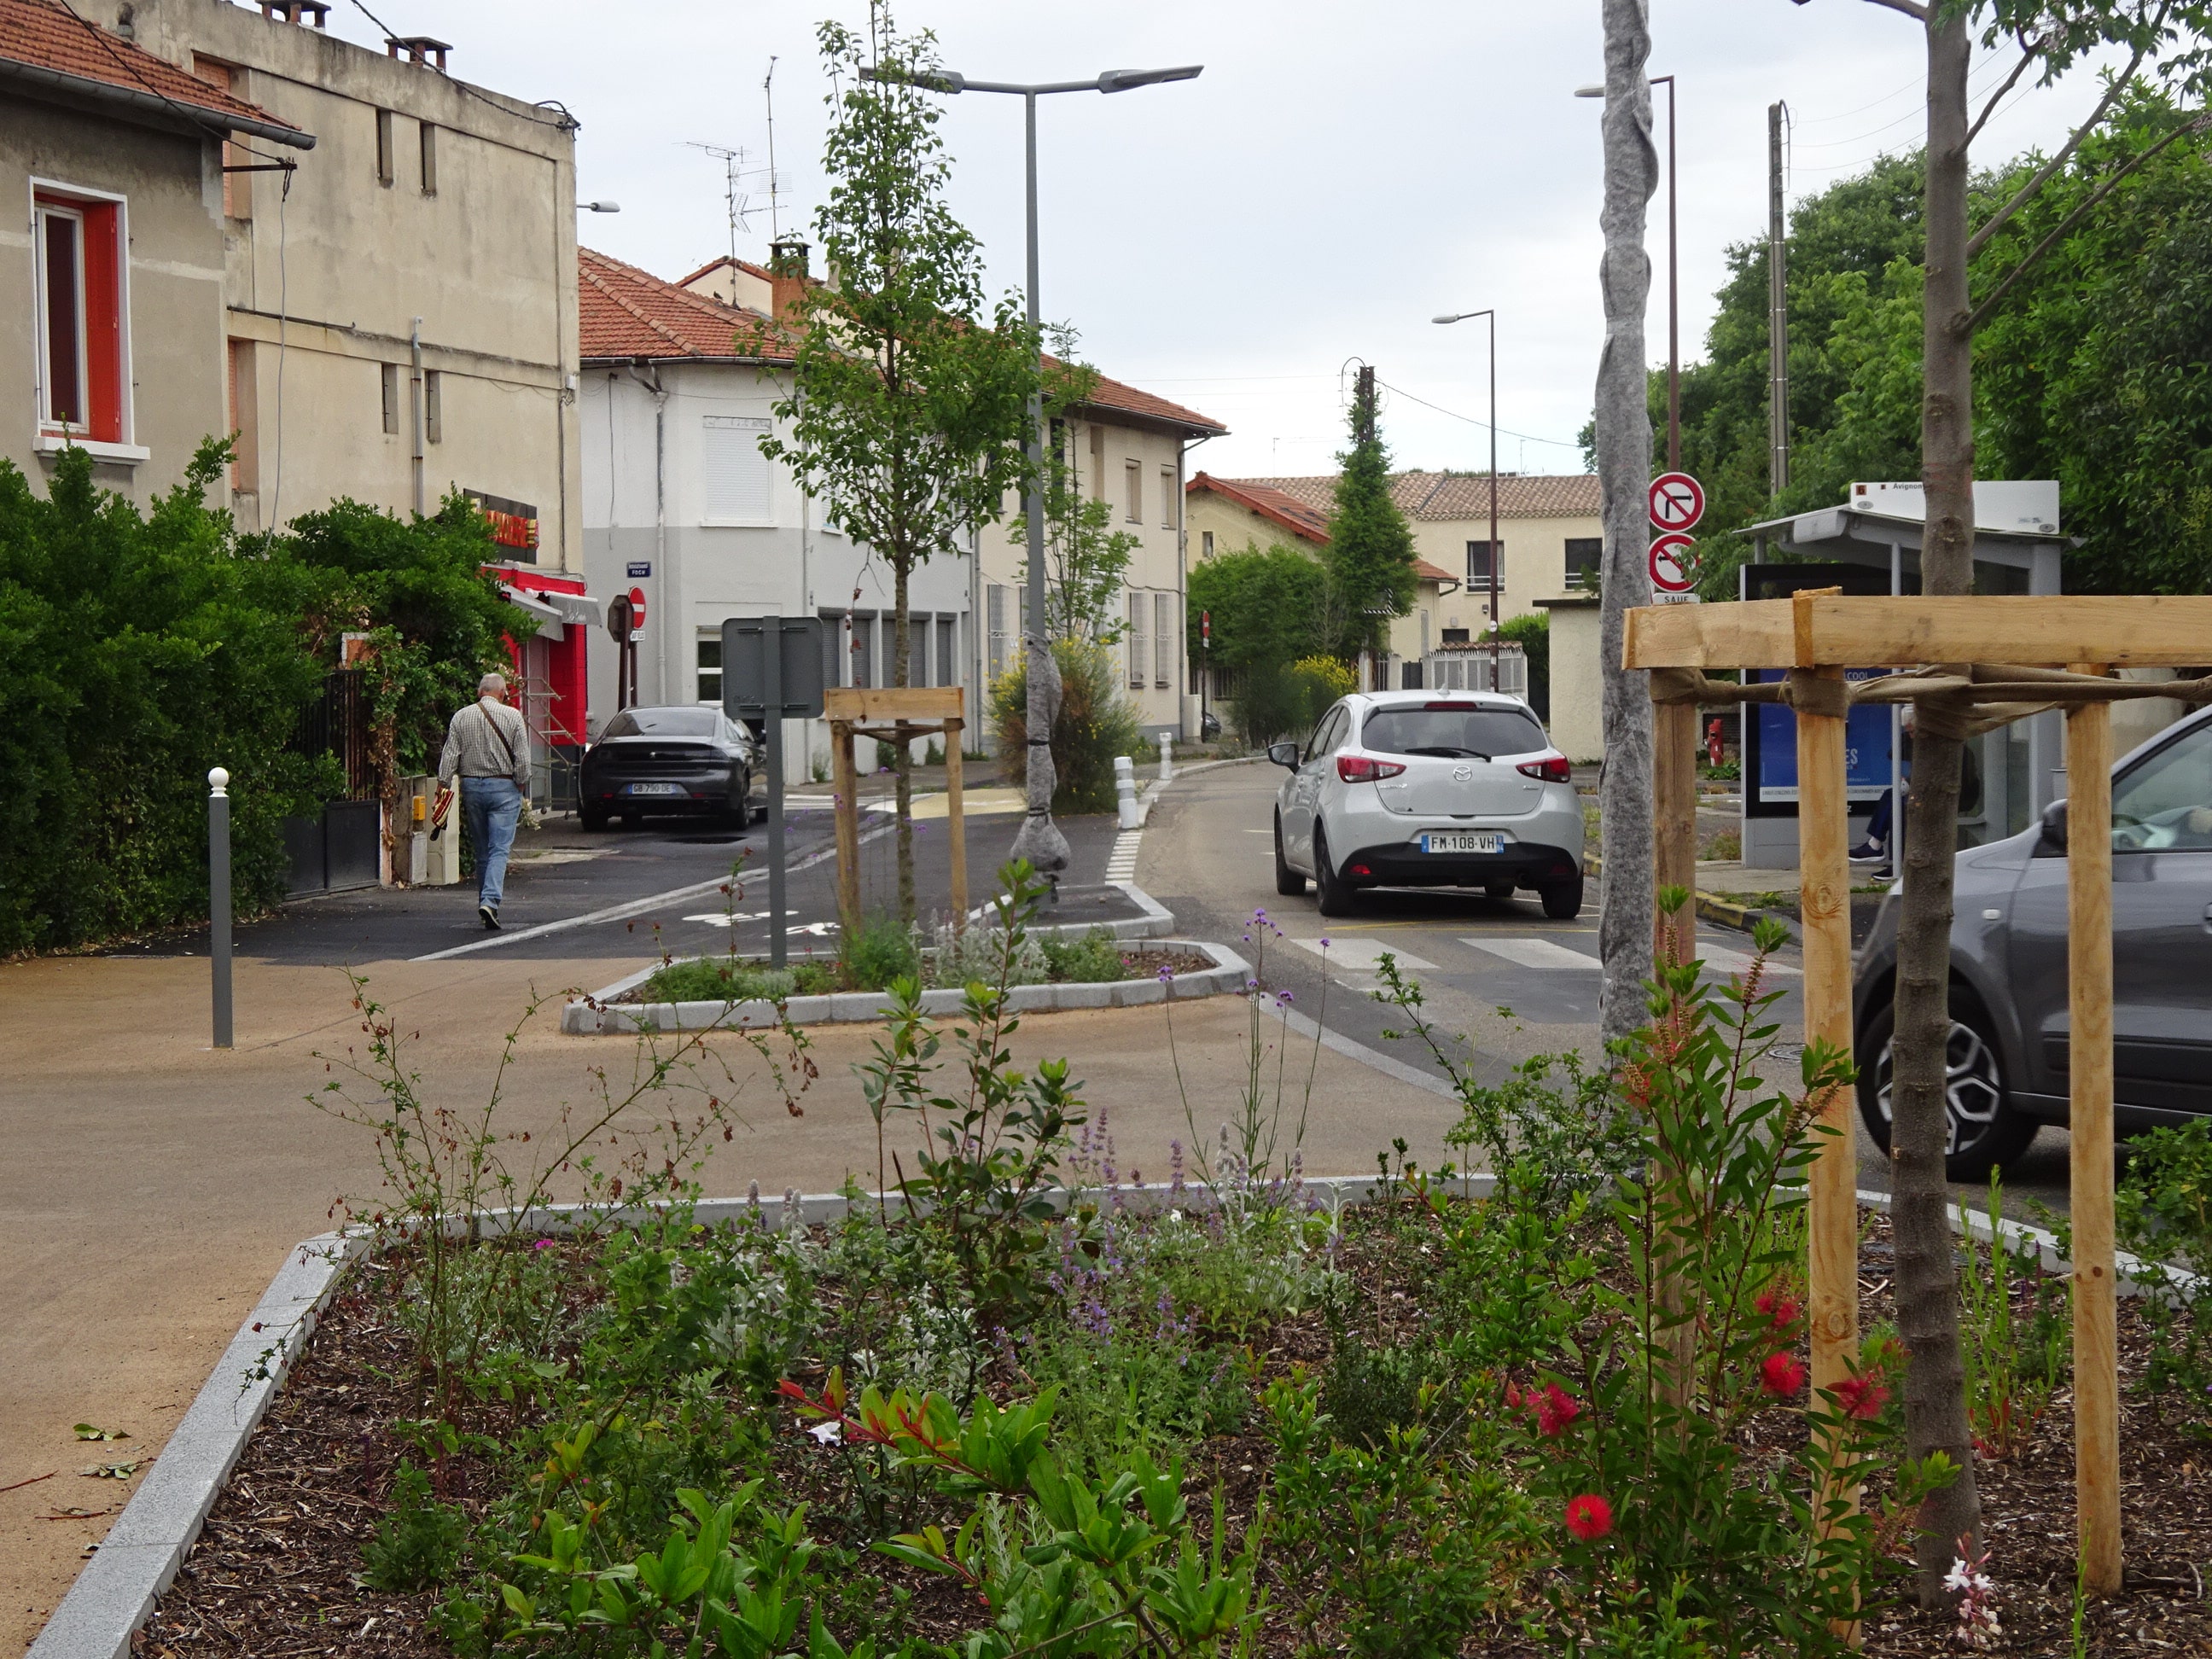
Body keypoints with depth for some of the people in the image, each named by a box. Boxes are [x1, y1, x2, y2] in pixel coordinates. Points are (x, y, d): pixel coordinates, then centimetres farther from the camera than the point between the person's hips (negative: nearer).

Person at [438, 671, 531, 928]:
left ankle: (486, 902, 18)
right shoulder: (512, 716, -5)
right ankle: (490, 900, -22)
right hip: (504, 786, -3)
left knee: (481, 850, 13)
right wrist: (521, 786, 4)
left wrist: (443, 784, 2)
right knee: (500, 849, -6)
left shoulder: (461, 717, 3)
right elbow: (522, 758, -6)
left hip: (471, 786, 3)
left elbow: (449, 755, 0)